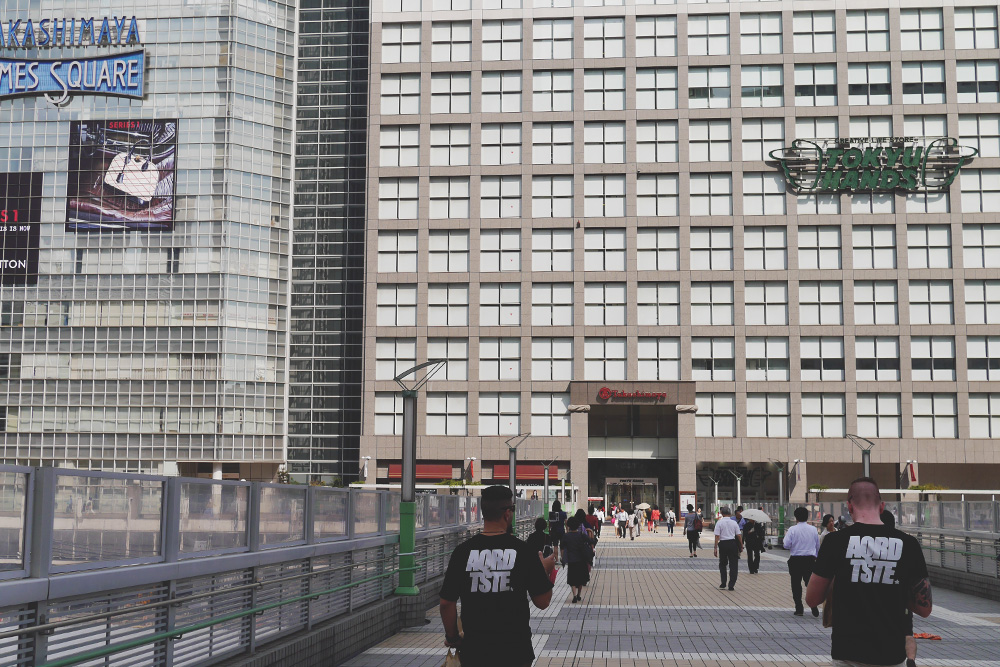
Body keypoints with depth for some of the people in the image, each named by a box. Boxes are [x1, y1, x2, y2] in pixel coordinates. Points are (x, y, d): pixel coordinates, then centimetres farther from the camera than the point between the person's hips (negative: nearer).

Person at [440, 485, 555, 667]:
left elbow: (446, 603, -4)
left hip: (474, 651, 1)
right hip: (515, 651, -1)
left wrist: (452, 638, 13)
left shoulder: (462, 551, -7)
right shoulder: (524, 551, -10)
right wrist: (545, 570, 14)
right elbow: (542, 601, -4)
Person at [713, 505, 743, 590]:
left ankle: (723, 583, 20)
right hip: (732, 543, 1)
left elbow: (717, 536, -9)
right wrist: (741, 546, 12)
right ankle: (731, 585, 2)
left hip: (723, 544, -1)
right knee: (733, 565, 6)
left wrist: (715, 548, -6)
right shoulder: (734, 522, 0)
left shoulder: (719, 522, -6)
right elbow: (739, 535, 2)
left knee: (722, 564, 17)